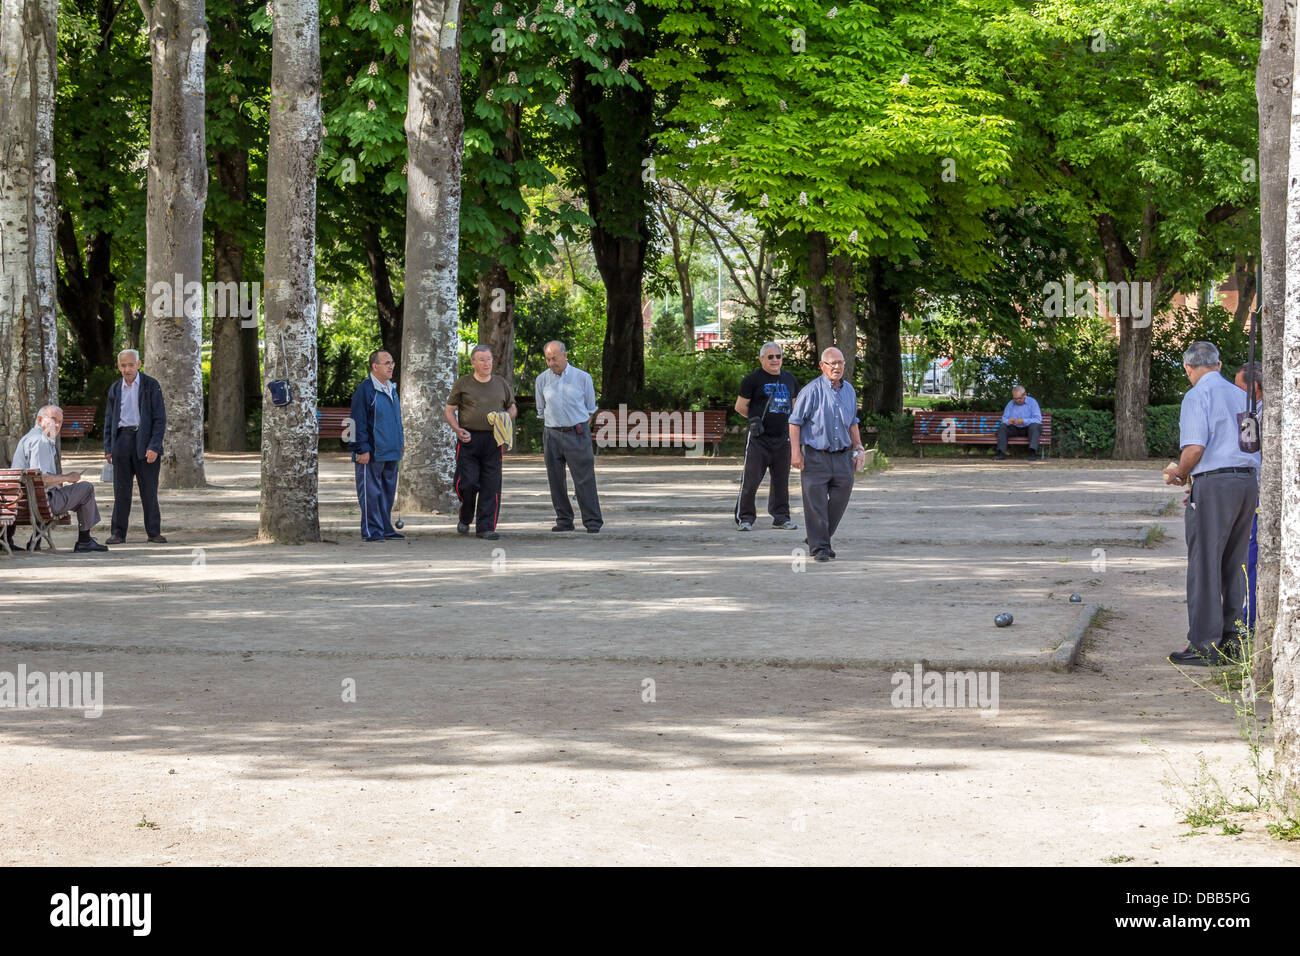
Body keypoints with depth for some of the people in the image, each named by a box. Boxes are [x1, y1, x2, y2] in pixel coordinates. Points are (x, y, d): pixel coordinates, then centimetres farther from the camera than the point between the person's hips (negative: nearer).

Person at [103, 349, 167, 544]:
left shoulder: (151, 385, -1)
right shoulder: (115, 389, 12)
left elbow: (160, 418, -5)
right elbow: (109, 420, 16)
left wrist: (154, 447, -14)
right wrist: (108, 448, 7)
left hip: (145, 440, -3)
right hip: (121, 439, 3)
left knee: (149, 489, 0)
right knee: (121, 490, 2)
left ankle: (154, 532, 7)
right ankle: (118, 533, 5)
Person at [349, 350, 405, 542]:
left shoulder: (391, 388, 15)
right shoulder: (365, 389, -12)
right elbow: (358, 421, -14)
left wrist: (401, 441, 21)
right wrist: (363, 449, -17)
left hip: (391, 453, 8)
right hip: (372, 454, -8)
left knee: (388, 490, 12)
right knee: (371, 492, -5)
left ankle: (385, 528, 19)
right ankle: (371, 531, -2)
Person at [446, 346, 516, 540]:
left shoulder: (501, 384, 13)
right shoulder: (463, 383, 5)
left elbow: (512, 408, 23)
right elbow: (449, 410, 7)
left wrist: (505, 417, -1)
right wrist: (457, 429, -11)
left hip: (493, 440, 2)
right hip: (469, 437, -2)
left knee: (491, 485, -2)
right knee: (467, 482, -6)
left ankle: (486, 527, 3)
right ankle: (465, 519, 20)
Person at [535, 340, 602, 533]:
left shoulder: (582, 378, 1)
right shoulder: (542, 380, 6)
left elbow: (590, 409, 10)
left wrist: (581, 430, 9)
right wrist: (552, 429, 14)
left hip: (577, 433, -3)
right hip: (552, 435, 3)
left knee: (584, 479, -6)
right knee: (556, 481, 3)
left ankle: (592, 522, -5)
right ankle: (564, 521, 11)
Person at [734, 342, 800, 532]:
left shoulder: (790, 380, 14)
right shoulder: (753, 379, -3)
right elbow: (740, 406, 1)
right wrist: (756, 420, 3)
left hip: (782, 438, 5)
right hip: (759, 438, -5)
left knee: (781, 480, 9)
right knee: (751, 479, -7)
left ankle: (780, 516, 17)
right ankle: (745, 517, 1)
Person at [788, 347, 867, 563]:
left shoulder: (848, 391, 11)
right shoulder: (811, 391, -8)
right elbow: (795, 421, -6)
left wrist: (859, 448, 19)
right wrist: (795, 451, -12)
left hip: (842, 457, 5)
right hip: (815, 456, -5)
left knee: (840, 501, 6)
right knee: (816, 504, -4)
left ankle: (822, 539, 24)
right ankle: (819, 547, 2)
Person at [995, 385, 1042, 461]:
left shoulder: (1032, 402, -5)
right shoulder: (1010, 404, 8)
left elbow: (1038, 419, -15)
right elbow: (1004, 418, 5)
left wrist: (1024, 421, -30)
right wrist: (1008, 421, -21)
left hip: (1028, 429, -3)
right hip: (1015, 429, 3)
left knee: (1034, 426, -35)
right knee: (1002, 426, -20)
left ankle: (1033, 453, -44)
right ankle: (1001, 453, -28)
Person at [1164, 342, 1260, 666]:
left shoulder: (1197, 396, -5)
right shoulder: (1242, 396, 18)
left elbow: (1195, 448, -16)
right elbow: (1259, 445, 19)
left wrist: (1178, 473, 3)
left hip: (1214, 484, -7)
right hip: (1249, 481, 7)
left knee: (1205, 564, -4)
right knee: (1234, 564, 13)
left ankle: (1204, 645, -4)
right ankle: (1232, 639, 15)